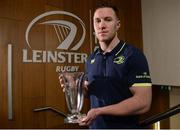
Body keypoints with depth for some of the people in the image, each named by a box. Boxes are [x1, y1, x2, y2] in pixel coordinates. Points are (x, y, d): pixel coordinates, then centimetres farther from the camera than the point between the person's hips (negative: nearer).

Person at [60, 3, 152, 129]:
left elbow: (143, 103, -21)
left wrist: (100, 111, -23)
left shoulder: (133, 55, -15)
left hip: (124, 125, -5)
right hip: (95, 125, 6)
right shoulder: (92, 58, 4)